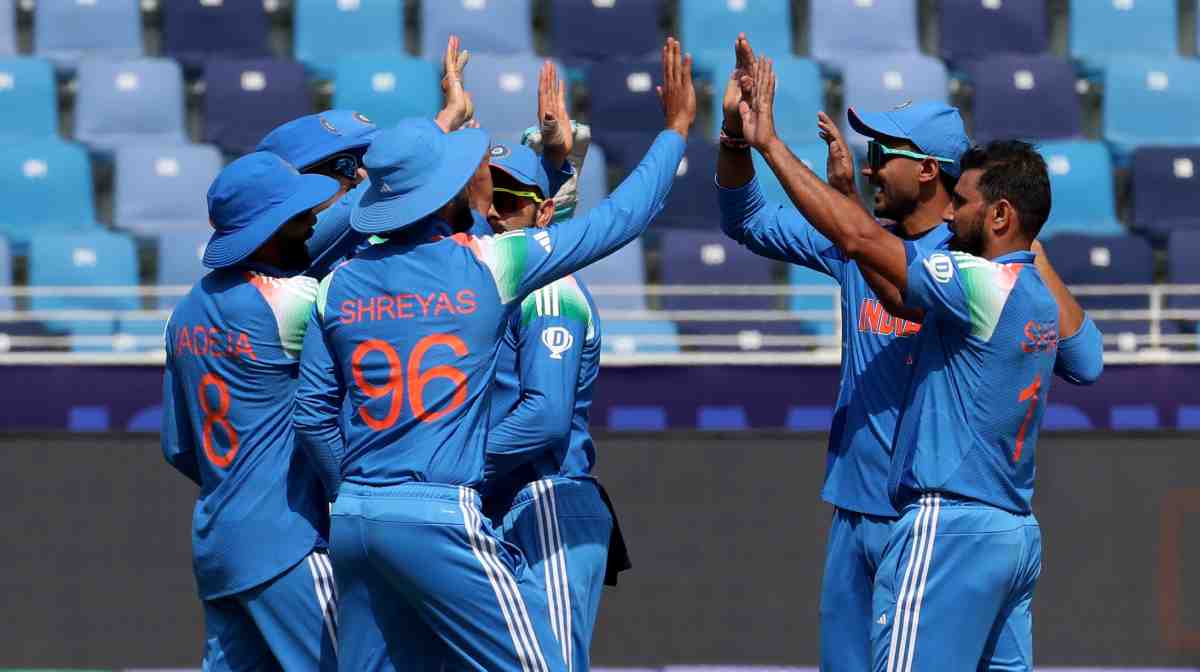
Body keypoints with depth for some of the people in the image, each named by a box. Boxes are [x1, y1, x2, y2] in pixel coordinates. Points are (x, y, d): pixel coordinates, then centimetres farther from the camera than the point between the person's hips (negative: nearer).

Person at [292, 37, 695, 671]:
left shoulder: (340, 284, 7)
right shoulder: (487, 264, -4)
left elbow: (312, 414, 11)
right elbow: (617, 219, 3)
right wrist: (676, 128, 15)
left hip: (353, 520, 6)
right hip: (439, 517, -6)